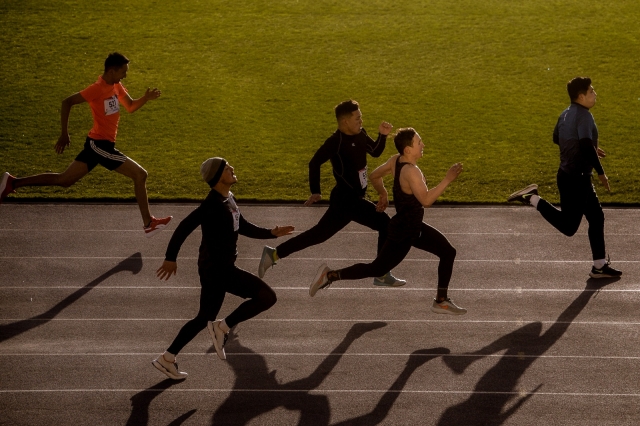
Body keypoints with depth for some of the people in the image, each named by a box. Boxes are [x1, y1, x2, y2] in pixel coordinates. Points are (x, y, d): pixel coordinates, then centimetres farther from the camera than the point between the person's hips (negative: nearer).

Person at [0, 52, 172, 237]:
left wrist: (146, 98, -1)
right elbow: (67, 102, -19)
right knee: (140, 174, -5)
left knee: (63, 180, 11)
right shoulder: (98, 89, -18)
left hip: (96, 145, 9)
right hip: (100, 145, -9)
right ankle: (149, 223, 3)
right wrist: (64, 134, -19)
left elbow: (131, 107, 20)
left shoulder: (116, 86, 10)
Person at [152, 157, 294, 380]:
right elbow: (185, 227, -23)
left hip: (221, 267, 10)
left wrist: (271, 233, 16)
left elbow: (243, 227, 23)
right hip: (216, 269, -10)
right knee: (266, 296, -9)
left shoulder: (228, 199, 10)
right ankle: (222, 327, -2)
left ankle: (167, 359, 22)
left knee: (204, 318, 17)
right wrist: (171, 258, -21)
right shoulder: (214, 204, -21)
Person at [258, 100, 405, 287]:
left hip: (350, 198, 9)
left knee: (319, 234, 12)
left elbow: (376, 152, 16)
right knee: (383, 223, -8)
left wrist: (383, 135, -2)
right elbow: (315, 162, -18)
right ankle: (382, 275, 2)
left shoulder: (360, 135, 6)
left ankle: (274, 254, 17)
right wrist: (316, 192, -18)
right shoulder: (337, 140, -19)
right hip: (346, 200, -9)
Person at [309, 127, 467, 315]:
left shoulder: (396, 160, -3)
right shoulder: (410, 171, -30)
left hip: (414, 228, 10)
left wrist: (383, 194, 25)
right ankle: (330, 275, 9)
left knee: (448, 252, 13)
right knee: (376, 269, 1)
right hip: (403, 233, -10)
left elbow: (374, 176, 9)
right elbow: (426, 200, -36)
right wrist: (447, 179, -34)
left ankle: (441, 301, 20)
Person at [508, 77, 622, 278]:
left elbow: (557, 138, 24)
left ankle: (600, 265, 16)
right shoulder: (583, 115, -19)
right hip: (576, 179, -10)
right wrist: (601, 173, -21)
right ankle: (533, 199, -3)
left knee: (596, 217, 13)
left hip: (569, 175, 10)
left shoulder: (566, 114, 9)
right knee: (569, 226, -3)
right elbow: (587, 146, -30)